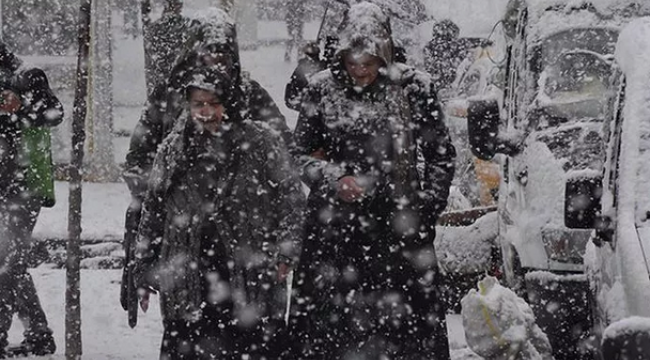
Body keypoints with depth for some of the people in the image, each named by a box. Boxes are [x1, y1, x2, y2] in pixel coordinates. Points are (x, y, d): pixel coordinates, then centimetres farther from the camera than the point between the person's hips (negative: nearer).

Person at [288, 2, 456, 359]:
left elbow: (440, 154, 7)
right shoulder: (321, 89, 1)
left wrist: (427, 204, -1)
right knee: (327, 320, 1)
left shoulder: (413, 88, -1)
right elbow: (300, 153, 8)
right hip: (334, 224, 1)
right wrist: (335, 179, -9)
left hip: (399, 223, -1)